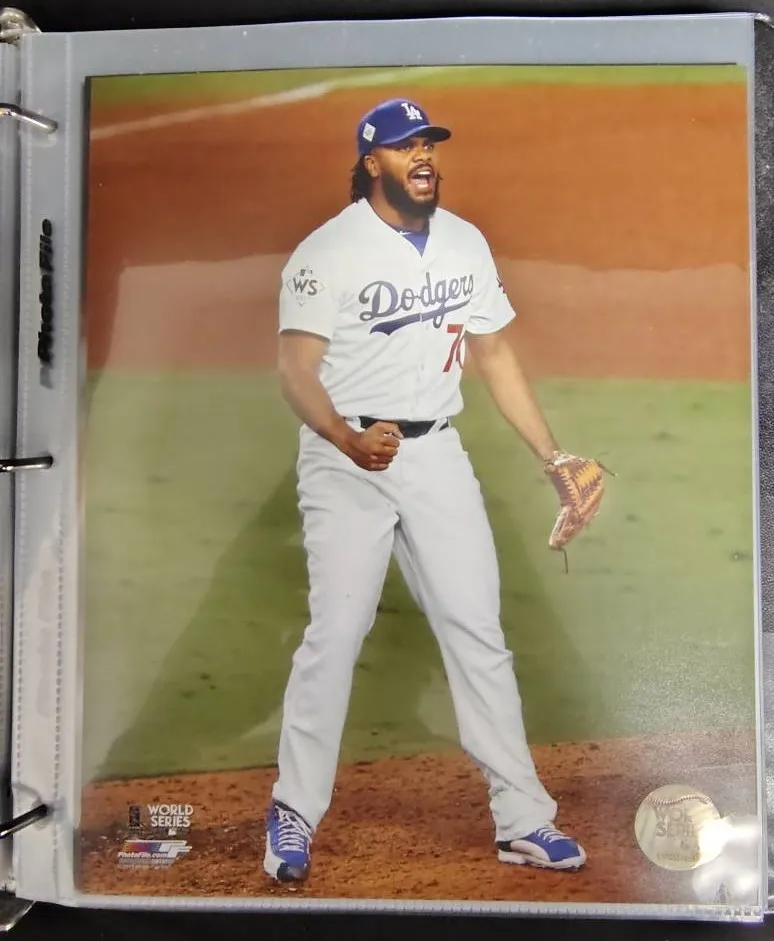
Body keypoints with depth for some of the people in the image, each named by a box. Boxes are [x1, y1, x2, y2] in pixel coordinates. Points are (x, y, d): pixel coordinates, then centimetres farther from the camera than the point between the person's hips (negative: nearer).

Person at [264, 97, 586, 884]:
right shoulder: (327, 252, -7)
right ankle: (294, 814, 14)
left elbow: (495, 355, 14)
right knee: (335, 634, -5)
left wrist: (554, 457, 9)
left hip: (437, 455, 5)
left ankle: (522, 819, 15)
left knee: (478, 632, 4)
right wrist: (348, 439, -33)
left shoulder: (466, 243, 9)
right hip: (344, 459, -4)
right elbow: (296, 372, -13)